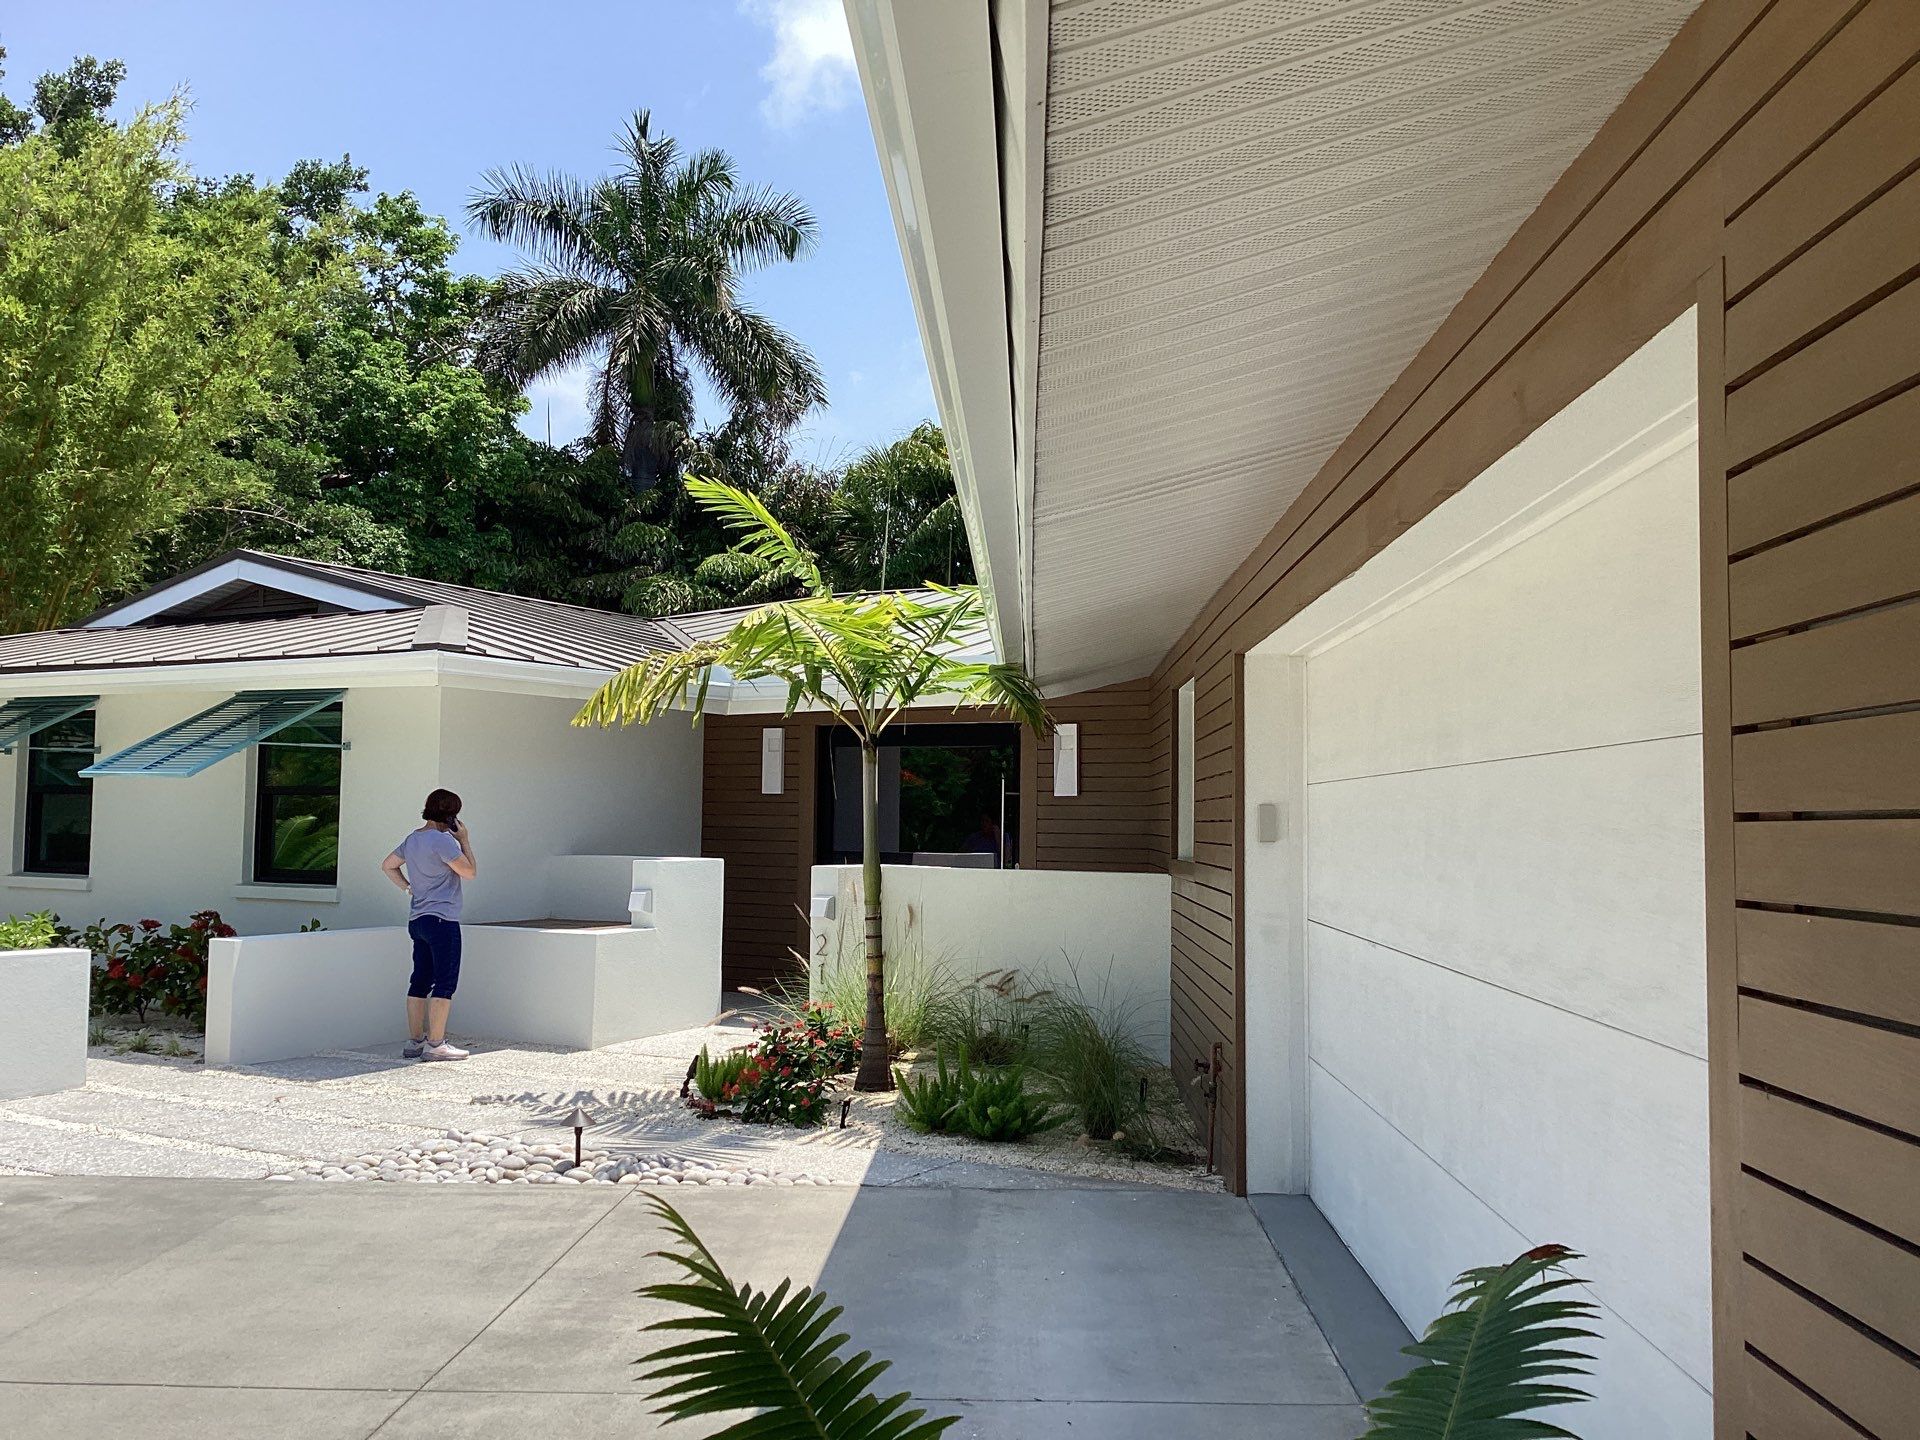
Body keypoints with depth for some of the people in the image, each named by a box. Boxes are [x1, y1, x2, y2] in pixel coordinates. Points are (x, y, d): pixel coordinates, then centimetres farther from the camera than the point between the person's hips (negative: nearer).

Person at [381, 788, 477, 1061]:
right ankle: (435, 1045, -5)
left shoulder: (413, 839, 13)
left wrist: (408, 887, 18)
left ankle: (415, 1042, 16)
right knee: (445, 982, -5)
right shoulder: (443, 840, -15)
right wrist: (464, 839, -5)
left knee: (420, 981, 12)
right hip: (441, 919, -9)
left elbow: (388, 865, 25)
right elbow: (470, 872, -11)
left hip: (417, 920, 9)